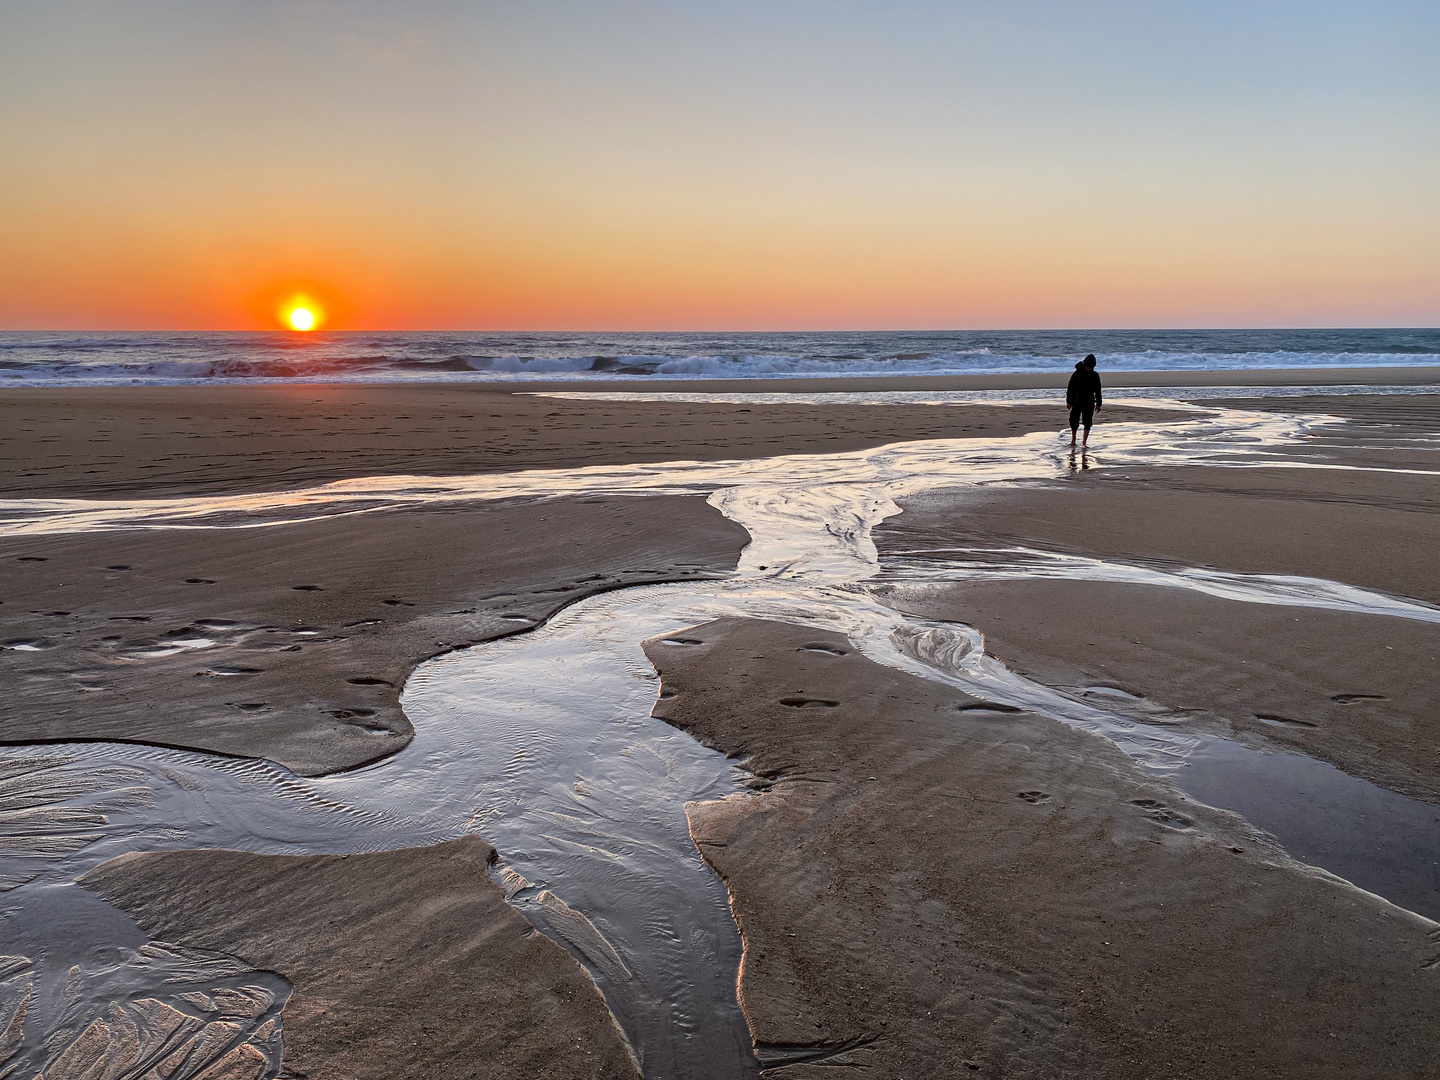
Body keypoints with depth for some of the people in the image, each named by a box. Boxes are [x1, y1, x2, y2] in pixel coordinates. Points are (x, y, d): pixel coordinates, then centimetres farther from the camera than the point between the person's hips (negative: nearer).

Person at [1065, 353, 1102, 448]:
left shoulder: (1095, 375, 3)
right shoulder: (1077, 373, -2)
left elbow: (1098, 390, 8)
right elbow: (1070, 388, 0)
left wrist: (1098, 404, 4)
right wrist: (1068, 401, -3)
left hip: (1089, 403, 1)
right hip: (1077, 402, -1)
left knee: (1087, 422, -3)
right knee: (1074, 421, 1)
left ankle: (1084, 442, 1)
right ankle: (1073, 439, 21)